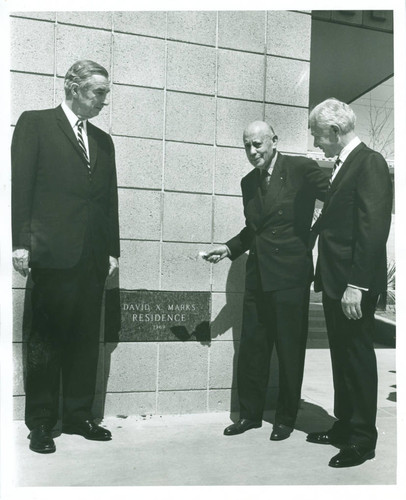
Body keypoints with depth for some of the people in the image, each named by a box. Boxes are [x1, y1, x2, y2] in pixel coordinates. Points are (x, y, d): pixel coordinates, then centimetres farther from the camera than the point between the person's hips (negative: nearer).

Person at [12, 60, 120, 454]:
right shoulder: (35, 124, 4)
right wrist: (21, 243, -11)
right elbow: (21, 186, -3)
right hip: (53, 253, -5)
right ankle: (41, 423, 15)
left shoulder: (102, 140, 19)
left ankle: (78, 416, 21)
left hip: (93, 257, 5)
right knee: (46, 340, 3)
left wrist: (112, 250, 10)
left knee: (86, 340, 9)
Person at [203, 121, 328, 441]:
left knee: (290, 350, 7)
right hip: (258, 274, 6)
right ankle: (250, 413, 27)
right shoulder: (249, 183, 12)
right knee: (251, 348, 11)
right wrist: (230, 249, 7)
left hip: (290, 273, -5)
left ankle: (286, 418, 25)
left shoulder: (302, 169, -6)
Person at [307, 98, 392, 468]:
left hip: (354, 284, -9)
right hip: (335, 280, 9)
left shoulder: (370, 163, -12)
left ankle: (363, 439, 18)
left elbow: (373, 227, -20)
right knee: (342, 355, 16)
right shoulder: (344, 165, 16)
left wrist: (356, 285, -23)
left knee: (358, 356, 3)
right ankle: (344, 426, 31)